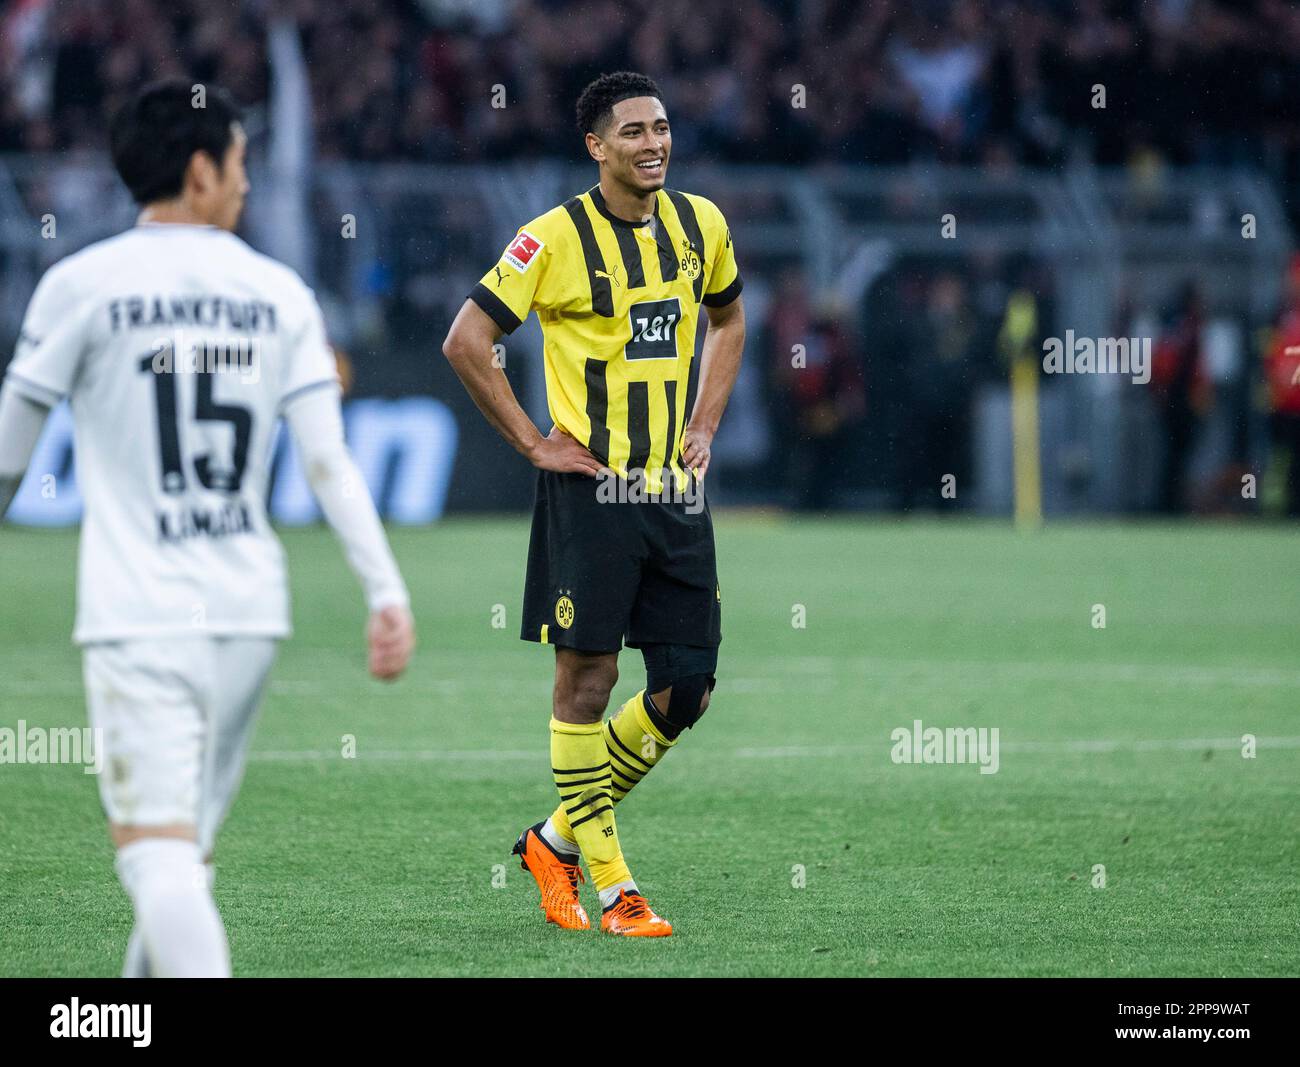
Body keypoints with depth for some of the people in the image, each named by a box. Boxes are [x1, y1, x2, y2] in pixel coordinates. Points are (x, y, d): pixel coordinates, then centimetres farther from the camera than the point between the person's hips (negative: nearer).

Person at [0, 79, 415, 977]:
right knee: (186, 853, 16)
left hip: (138, 616, -4)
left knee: (159, 854, -11)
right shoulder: (277, 292, 7)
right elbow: (329, 460, 0)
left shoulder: (82, 285, -2)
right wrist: (387, 592, 0)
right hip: (250, 613, 4)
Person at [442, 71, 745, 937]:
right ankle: (610, 885, 3)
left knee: (688, 686, 4)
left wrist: (704, 426, 13)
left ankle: (558, 841, 20)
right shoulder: (557, 238, -10)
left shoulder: (701, 225, 7)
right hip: (591, 487, -6)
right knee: (588, 676, -4)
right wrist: (534, 443, -8)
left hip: (676, 490, 6)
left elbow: (729, 319, 25)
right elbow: (466, 341, -8)